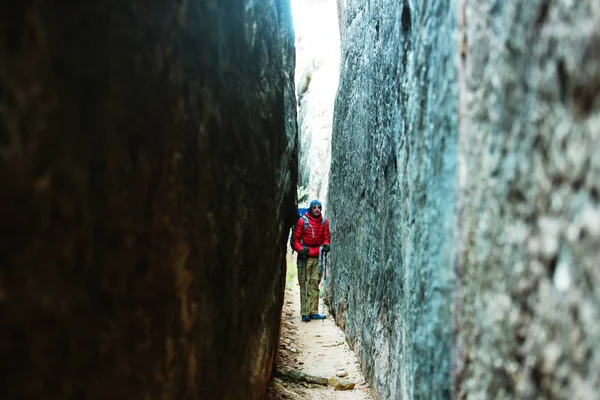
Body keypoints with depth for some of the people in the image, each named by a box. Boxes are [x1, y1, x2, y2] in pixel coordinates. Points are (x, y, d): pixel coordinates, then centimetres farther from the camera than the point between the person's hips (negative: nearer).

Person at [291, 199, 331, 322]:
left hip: (318, 256, 3)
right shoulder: (302, 221, -4)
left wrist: (326, 245, -4)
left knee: (315, 284, 3)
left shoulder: (324, 222, 8)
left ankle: (313, 312, 7)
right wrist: (300, 249, -16)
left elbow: (326, 237, 17)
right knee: (304, 284, -3)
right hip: (305, 256, -3)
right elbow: (295, 239, -1)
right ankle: (305, 313, -1)